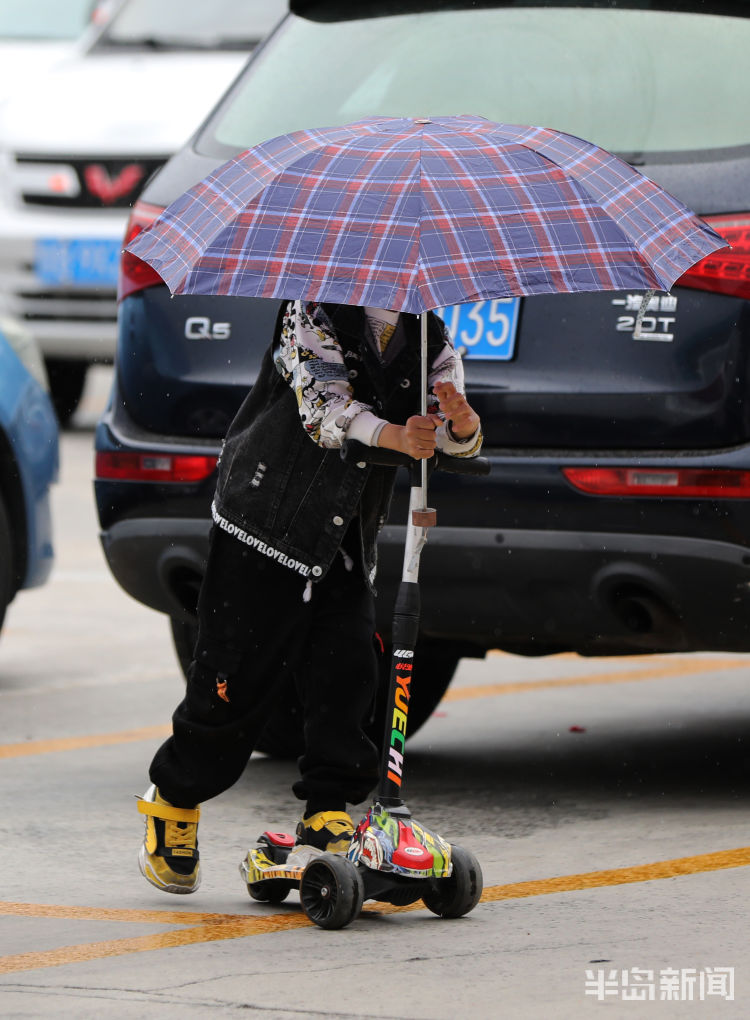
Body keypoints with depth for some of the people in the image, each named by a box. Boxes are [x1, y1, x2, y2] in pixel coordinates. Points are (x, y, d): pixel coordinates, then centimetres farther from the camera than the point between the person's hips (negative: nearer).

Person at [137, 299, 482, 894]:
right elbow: (323, 400, -24)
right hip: (268, 517, -5)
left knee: (348, 673, -9)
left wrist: (460, 425, -33)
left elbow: (455, 439, -7)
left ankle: (328, 814, -1)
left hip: (346, 543, 5)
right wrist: (392, 436, -42)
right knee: (239, 673, -3)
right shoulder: (312, 314, -8)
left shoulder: (432, 344, 6)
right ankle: (173, 800, 16)